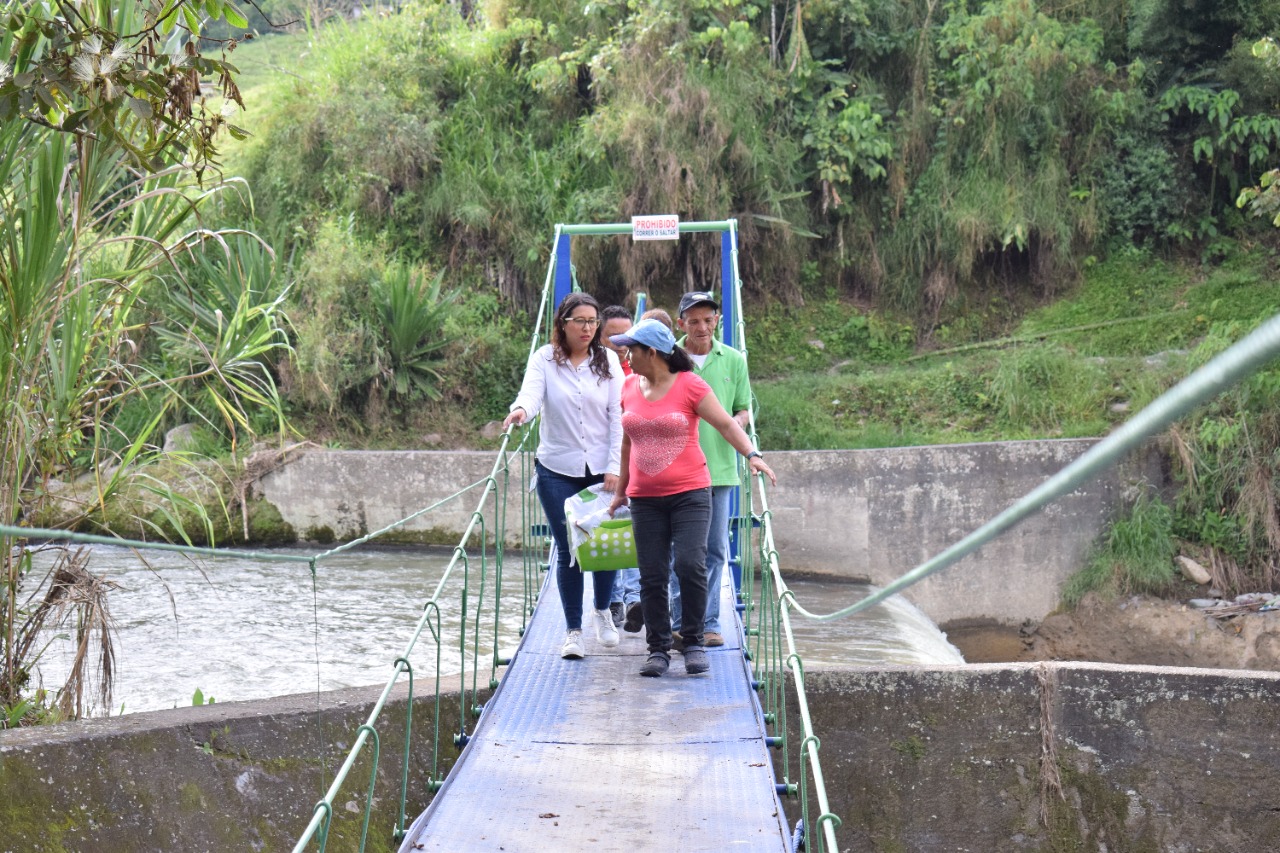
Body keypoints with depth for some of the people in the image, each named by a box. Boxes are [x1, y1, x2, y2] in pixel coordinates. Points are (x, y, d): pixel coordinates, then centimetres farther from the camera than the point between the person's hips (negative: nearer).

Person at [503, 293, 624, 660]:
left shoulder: (608, 361, 3)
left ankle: (602, 610, 29)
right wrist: (521, 410, -42)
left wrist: (615, 467, -7)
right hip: (557, 469, -1)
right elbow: (531, 392, -18)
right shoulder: (544, 359, -1)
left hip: (602, 469, 1)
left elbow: (618, 416, 0)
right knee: (568, 550, -1)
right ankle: (573, 630, 12)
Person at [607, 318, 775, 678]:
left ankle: (694, 643, -2)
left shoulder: (690, 385, -4)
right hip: (645, 498, 4)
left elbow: (726, 423, -6)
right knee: (651, 576, 2)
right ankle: (658, 649, 11)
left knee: (690, 564, -16)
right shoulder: (630, 387, 10)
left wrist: (751, 454, -22)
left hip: (689, 493, -4)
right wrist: (621, 490, 25)